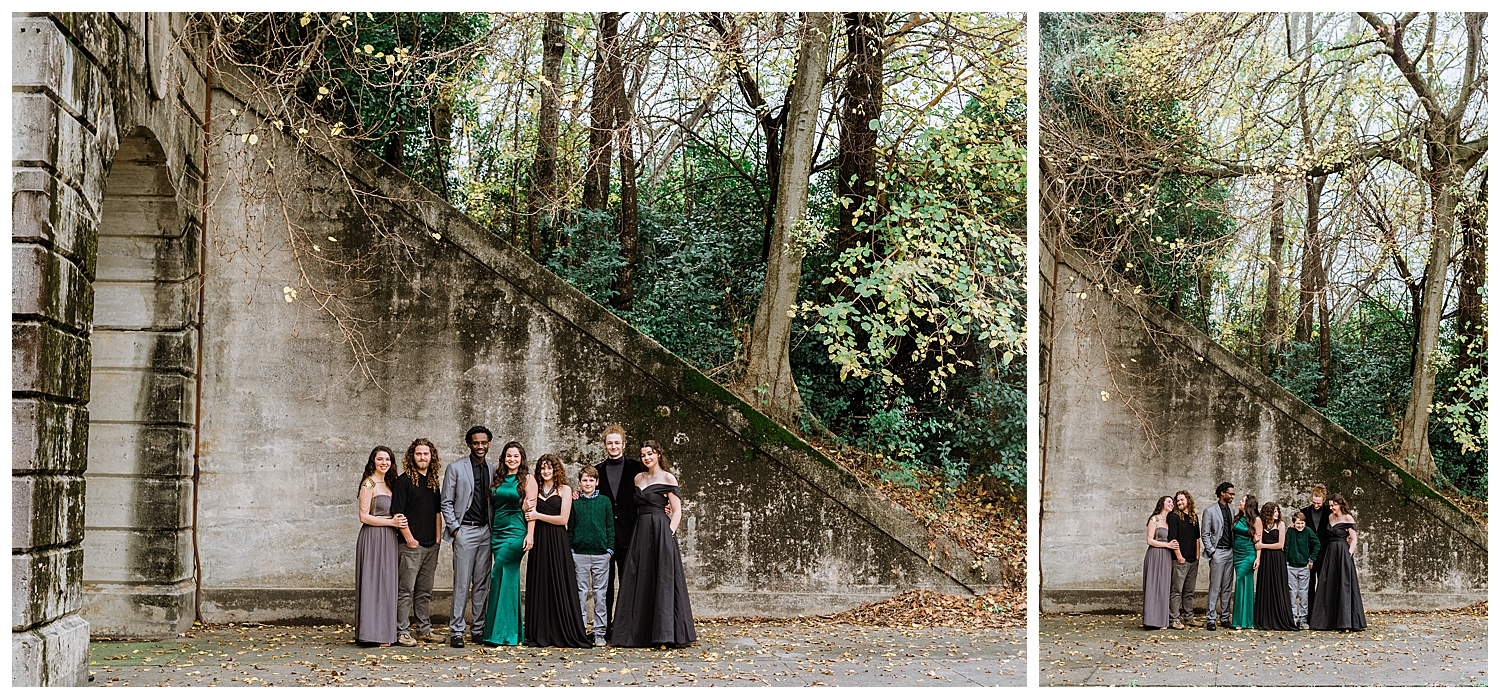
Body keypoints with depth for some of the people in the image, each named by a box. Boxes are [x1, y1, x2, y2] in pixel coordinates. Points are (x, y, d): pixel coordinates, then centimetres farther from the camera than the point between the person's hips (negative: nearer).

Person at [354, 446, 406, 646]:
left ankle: (384, 632, 11)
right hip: (373, 538, -8)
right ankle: (372, 633, -4)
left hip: (389, 539, 8)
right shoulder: (369, 484, -8)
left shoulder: (388, 484, 15)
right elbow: (364, 516, -12)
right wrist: (391, 522, -13)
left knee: (386, 584, 8)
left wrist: (398, 522, 1)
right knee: (374, 583, -6)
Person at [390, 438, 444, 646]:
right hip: (412, 544, -6)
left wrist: (437, 538, 9)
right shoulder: (403, 480, -6)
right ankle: (402, 632, -3)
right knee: (406, 590, -5)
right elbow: (398, 513, -10)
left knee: (425, 590, 11)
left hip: (431, 545, 6)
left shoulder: (434, 481, 14)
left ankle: (425, 629, 17)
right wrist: (409, 539, -12)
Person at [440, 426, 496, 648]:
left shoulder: (492, 470, 12)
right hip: (465, 531, -4)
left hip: (486, 531, 4)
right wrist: (454, 528, -7)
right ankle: (456, 631, -3)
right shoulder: (456, 469, 0)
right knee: (462, 584, -7)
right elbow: (446, 503, 0)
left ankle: (478, 628, 13)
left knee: (482, 584, 7)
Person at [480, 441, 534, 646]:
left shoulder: (527, 479, -2)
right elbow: (491, 504, 16)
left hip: (516, 532, -6)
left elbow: (531, 508, -8)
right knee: (510, 580, 8)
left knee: (499, 577, -12)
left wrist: (530, 534, -15)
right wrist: (489, 532, 7)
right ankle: (512, 632, 12)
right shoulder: (497, 478, 14)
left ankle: (498, 631, -6)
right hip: (498, 532, 6)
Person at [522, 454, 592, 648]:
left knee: (559, 586, -4)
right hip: (539, 542, 4)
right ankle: (540, 634, 6)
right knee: (539, 586, 2)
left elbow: (563, 519, -5)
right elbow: (530, 515, 16)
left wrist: (538, 516, -5)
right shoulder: (536, 489, 14)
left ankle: (564, 634, -1)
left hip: (557, 542, -4)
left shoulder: (564, 489, 2)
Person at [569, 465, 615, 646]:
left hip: (601, 554, 0)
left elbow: (610, 527, 8)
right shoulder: (574, 503, 7)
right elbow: (570, 528, 9)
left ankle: (599, 633, 5)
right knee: (581, 593, 2)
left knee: (600, 595, 2)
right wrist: (570, 550, 2)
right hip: (580, 554, 0)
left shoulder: (605, 501, 7)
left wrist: (610, 549, 1)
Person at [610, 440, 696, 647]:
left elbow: (677, 511, -6)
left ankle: (665, 632, -6)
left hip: (661, 531, -6)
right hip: (640, 532, 6)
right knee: (640, 582, 4)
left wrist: (670, 532, -17)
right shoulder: (638, 479, 16)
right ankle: (640, 633, 8)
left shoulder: (667, 478, -1)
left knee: (663, 581, -8)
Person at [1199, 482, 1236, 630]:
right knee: (1214, 587, -7)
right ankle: (1210, 619, -5)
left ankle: (1224, 618, 13)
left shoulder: (1231, 511, 15)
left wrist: (1234, 550, 9)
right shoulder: (1210, 511, -3)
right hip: (1218, 553, -6)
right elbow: (1205, 535, -5)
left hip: (1230, 552, 6)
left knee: (1227, 588, 8)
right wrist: (1212, 552, -11)